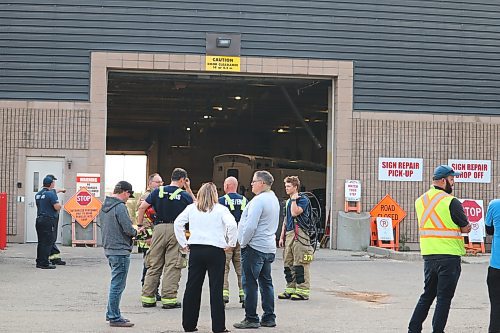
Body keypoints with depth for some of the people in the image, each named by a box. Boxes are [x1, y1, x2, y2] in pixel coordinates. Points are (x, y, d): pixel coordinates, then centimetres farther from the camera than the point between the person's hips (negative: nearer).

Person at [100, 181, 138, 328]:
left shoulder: (104, 206, 11)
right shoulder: (120, 207, -17)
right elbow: (128, 229, -21)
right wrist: (136, 232, 2)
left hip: (109, 249, 9)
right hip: (120, 251, -9)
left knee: (115, 284, 18)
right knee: (118, 284, -3)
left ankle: (111, 314, 25)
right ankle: (114, 318, 2)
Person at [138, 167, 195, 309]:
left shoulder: (158, 191, 5)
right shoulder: (184, 195, -2)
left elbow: (142, 207, 2)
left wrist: (139, 225, 9)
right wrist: (189, 190, 17)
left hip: (159, 228, 3)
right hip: (176, 230, -3)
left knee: (154, 265, 10)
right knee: (172, 266, 1)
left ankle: (147, 298, 12)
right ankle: (169, 299, 0)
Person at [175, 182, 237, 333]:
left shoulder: (191, 208, 8)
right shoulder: (220, 209, -1)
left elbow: (178, 223, 3)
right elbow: (232, 225, -14)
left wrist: (183, 243, 9)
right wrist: (231, 243, -2)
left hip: (195, 250, 3)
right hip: (215, 251, -3)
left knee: (192, 288, 9)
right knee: (216, 289, 1)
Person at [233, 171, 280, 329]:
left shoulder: (258, 200, -16)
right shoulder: (273, 199, 14)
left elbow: (250, 226, -22)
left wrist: (243, 243, -9)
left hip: (254, 246, -10)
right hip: (269, 248, 10)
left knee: (250, 283, -4)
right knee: (266, 282, 13)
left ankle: (251, 319, -2)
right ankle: (269, 318, 16)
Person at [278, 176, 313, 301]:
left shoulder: (303, 199, -6)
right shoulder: (288, 201, 20)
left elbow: (295, 213, -22)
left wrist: (294, 199, -12)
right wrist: (282, 236, 19)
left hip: (299, 235, -9)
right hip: (288, 234, 9)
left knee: (300, 264, -8)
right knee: (288, 263, 10)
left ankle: (303, 291, -5)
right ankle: (290, 289, 17)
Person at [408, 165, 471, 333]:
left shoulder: (420, 201, 9)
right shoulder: (451, 202, -12)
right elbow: (466, 228, -5)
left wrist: (450, 227, 9)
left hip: (428, 255, 6)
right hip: (449, 256, -6)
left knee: (427, 295, 16)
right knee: (444, 297, 0)